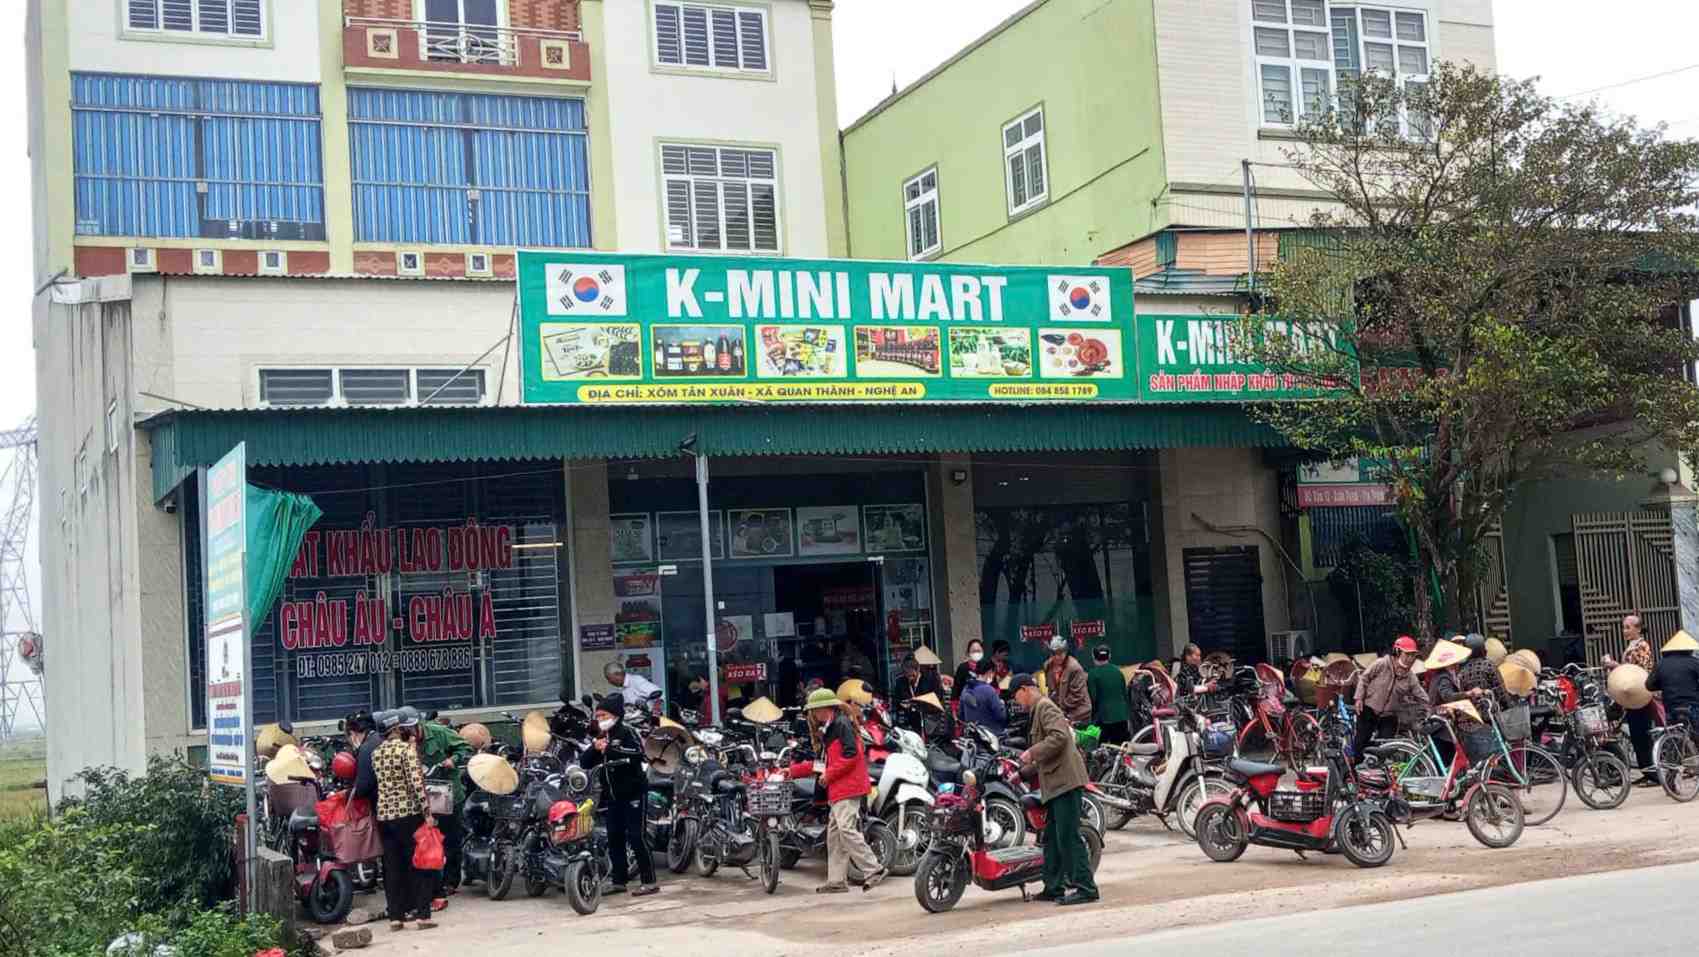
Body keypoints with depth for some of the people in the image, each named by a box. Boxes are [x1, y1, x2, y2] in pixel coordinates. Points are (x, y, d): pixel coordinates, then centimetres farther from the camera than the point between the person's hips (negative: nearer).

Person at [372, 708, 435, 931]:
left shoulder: (376, 753, 9)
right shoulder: (407, 748, -11)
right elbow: (416, 782, -17)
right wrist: (427, 812, -16)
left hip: (384, 815, 5)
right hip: (408, 813, -5)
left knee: (392, 868, 10)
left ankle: (395, 917, 12)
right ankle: (422, 915, 2)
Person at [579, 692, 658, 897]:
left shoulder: (626, 732, -7)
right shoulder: (601, 737, 15)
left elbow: (638, 753, -25)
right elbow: (585, 763, 9)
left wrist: (611, 750, -28)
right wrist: (595, 749, -10)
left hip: (632, 793, -8)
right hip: (613, 796, 8)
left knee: (635, 837, -10)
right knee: (614, 838, 9)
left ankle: (649, 881, -7)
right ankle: (618, 880, 18)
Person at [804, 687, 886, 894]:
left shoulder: (842, 724, -10)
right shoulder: (830, 728, 21)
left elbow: (851, 755, -19)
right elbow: (830, 759, 23)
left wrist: (829, 775, -13)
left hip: (848, 787, -11)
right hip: (838, 789, 11)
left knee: (847, 830, -16)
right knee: (834, 833, 10)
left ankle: (873, 869, -12)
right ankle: (836, 880, 12)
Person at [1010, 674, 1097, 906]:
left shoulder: (1045, 706, -7)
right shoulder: (1039, 709, 23)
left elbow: (1059, 736, -23)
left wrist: (1032, 752, -18)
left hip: (1065, 781, -11)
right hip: (1056, 783, 11)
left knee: (1068, 837, -11)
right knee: (1052, 837, 13)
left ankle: (1085, 888, -11)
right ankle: (1054, 887, 17)